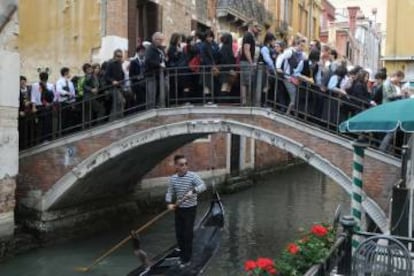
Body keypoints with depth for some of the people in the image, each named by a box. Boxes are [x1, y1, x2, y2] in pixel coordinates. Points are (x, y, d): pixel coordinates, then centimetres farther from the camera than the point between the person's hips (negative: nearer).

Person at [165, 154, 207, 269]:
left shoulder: (193, 176, -16)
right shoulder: (173, 179, -1)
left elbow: (203, 186, -28)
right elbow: (170, 192, 3)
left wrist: (193, 191, -45)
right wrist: (169, 203, -15)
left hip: (190, 209, -5)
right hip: (178, 209, 5)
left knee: (188, 234, 0)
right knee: (179, 233, 12)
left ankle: (186, 259, 13)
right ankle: (183, 255, 31)